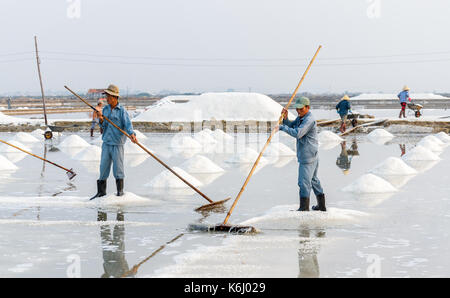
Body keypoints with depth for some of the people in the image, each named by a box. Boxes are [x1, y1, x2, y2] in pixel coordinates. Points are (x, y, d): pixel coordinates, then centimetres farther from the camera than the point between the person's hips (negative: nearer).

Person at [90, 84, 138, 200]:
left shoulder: (122, 111, -7)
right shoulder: (105, 109, 9)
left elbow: (128, 124, -17)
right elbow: (104, 126, 5)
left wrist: (132, 134, -35)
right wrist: (101, 119, -17)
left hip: (117, 144, -5)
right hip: (106, 143, 5)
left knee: (118, 167, -1)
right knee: (103, 166, 5)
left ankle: (120, 190, 11)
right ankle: (101, 191, 13)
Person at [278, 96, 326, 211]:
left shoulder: (309, 120, -19)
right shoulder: (301, 117, 13)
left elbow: (297, 133, -29)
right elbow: (291, 126, 15)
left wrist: (282, 127, -23)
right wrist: (285, 118, -5)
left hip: (308, 156, -11)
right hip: (312, 155, 11)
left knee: (304, 181, -8)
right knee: (313, 180, 20)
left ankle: (304, 208, -5)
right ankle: (321, 205, 30)